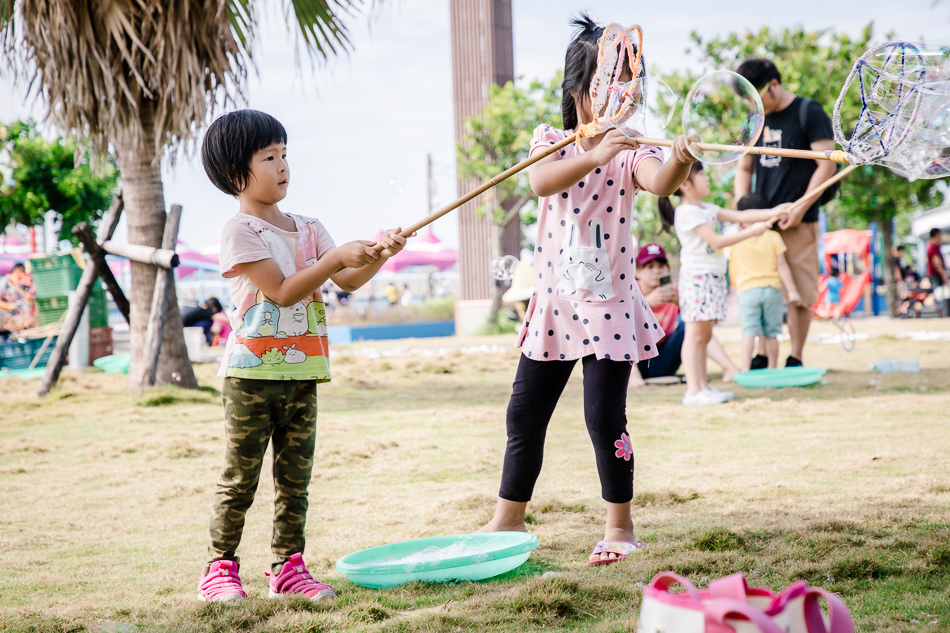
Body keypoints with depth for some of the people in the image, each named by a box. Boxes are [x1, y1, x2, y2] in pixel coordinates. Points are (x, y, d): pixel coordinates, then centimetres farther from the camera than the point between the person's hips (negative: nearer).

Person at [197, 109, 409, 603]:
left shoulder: (308, 230, 13)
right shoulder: (239, 232, -9)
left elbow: (348, 281, 6)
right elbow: (282, 291, -16)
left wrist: (377, 256, -13)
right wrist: (336, 256, -20)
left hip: (301, 375, 6)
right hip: (250, 375, -6)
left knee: (295, 478, 8)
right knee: (239, 479, -1)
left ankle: (288, 567, 15)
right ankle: (219, 569, 8)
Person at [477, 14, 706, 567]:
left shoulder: (631, 151, -5)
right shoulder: (550, 141, 0)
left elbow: (660, 182, -28)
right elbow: (541, 181, -23)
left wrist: (680, 164, -51)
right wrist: (595, 155, -39)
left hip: (609, 304, -3)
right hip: (553, 302, 3)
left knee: (606, 417, -6)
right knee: (525, 413, 10)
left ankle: (620, 526, 11)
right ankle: (509, 518, 26)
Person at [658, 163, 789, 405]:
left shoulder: (706, 210, 16)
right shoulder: (687, 213, -13)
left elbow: (739, 215, 18)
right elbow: (716, 241, -18)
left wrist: (771, 212, 9)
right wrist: (751, 231, -13)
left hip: (713, 277, 9)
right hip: (696, 277, -9)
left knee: (704, 335, 10)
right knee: (695, 333, -9)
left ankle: (703, 386, 13)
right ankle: (693, 391, -9)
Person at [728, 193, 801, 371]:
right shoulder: (773, 238, 0)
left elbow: (733, 273, 12)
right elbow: (782, 266, -1)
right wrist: (792, 291, 1)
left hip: (747, 291, -1)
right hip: (772, 289, 1)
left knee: (749, 331, -5)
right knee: (771, 333, 7)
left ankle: (745, 369, -16)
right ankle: (772, 369, 12)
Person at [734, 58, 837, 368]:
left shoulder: (809, 113, -2)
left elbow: (827, 165, -7)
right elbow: (744, 169, 22)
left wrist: (799, 209, -12)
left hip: (797, 223, -5)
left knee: (799, 294, -2)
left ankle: (795, 359, 5)